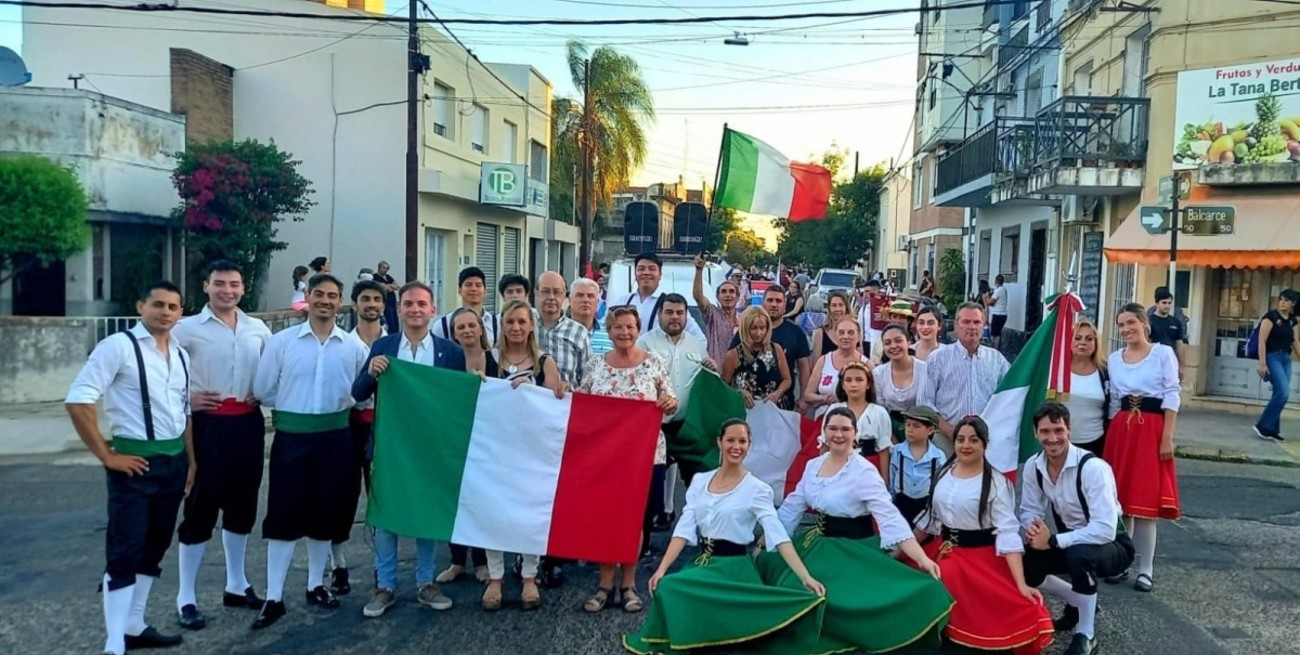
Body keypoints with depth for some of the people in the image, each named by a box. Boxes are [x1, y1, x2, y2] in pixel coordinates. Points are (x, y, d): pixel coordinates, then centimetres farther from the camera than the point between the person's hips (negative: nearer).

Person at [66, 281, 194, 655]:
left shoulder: (181, 354, 10)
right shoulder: (119, 346, -11)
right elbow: (78, 400, -16)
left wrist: (192, 460, 12)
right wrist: (106, 455, -14)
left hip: (174, 461, 7)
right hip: (135, 461, -7)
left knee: (154, 548, 15)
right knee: (124, 553, -3)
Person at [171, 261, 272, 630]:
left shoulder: (258, 330, 6)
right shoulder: (187, 329, -6)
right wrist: (186, 397, -14)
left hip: (248, 423, 4)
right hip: (207, 423, -4)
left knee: (242, 504, 14)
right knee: (201, 506, 1)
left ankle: (236, 585, 29)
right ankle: (186, 597, 13)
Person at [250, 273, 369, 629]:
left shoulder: (354, 346, 1)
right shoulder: (280, 342, -3)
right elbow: (263, 390, 1)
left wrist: (336, 405, -3)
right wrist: (294, 407, 4)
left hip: (335, 437, 2)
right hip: (292, 437, -2)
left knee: (326, 513, 11)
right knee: (284, 514, 0)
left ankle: (316, 585, 28)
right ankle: (274, 597, 8)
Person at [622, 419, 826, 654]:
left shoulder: (757, 489, -8)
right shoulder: (699, 481, 5)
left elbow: (778, 535, -16)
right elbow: (684, 528, -1)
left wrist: (805, 578, -27)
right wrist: (662, 568, -13)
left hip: (733, 566, -5)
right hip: (703, 562, 5)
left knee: (673, 589, -23)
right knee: (666, 587, -20)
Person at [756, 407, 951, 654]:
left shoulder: (864, 472, -16)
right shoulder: (813, 465, 3)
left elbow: (889, 517, -22)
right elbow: (792, 507, 10)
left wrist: (922, 559, -31)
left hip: (851, 550, -6)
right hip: (817, 544, 6)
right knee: (769, 560, -4)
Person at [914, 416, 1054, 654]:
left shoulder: (996, 483, -13)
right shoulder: (944, 472, 4)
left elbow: (1008, 532, -19)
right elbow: (929, 517, 14)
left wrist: (1021, 584, -26)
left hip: (980, 558, -4)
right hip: (943, 552, 5)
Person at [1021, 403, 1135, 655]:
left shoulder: (1093, 468, -29)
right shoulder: (1033, 466, -9)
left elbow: (1105, 530, -36)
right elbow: (1029, 510, 0)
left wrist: (1053, 541, -34)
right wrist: (1032, 528, -24)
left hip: (1110, 545, -6)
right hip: (1070, 542, 6)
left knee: (1079, 554, -37)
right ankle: (1078, 602, 15)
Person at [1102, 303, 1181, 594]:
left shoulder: (1163, 353, -1)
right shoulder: (1114, 358, 11)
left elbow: (1172, 396, -5)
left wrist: (1167, 437, -11)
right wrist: (1112, 435, 11)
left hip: (1152, 429, -4)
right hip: (1121, 430, 4)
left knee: (1146, 501, -2)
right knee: (1120, 500, 7)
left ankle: (1145, 570, 6)